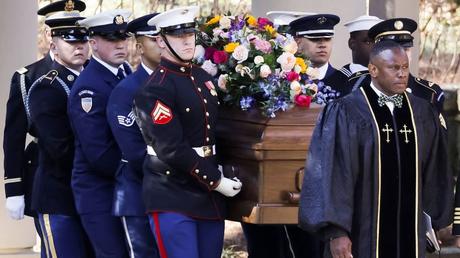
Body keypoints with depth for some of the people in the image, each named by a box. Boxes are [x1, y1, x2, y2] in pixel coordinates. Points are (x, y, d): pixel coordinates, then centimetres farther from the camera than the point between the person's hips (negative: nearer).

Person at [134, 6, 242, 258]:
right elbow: (172, 150, -17)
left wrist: (226, 173, 13)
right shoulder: (155, 90, -13)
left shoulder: (203, 77, 12)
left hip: (209, 195, 7)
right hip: (172, 197, -7)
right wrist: (217, 182, -14)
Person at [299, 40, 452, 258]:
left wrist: (439, 222, 16)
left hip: (409, 234, 4)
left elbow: (434, 174, 15)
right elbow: (332, 173, -12)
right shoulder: (346, 113, -7)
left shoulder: (422, 113, 7)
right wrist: (335, 232, -18)